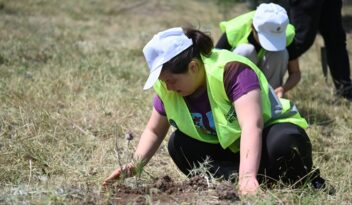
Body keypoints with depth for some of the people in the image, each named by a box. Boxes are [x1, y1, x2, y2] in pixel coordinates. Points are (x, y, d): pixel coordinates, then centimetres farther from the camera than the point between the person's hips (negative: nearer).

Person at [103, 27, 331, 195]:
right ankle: (262, 181, -25)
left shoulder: (231, 70, -31)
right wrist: (135, 165, -16)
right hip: (227, 148, 7)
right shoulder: (167, 86, -11)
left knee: (283, 144, -40)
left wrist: (247, 176, -54)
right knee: (179, 145, -20)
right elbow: (154, 131, 2)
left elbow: (252, 126, -42)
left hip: (269, 133, -7)